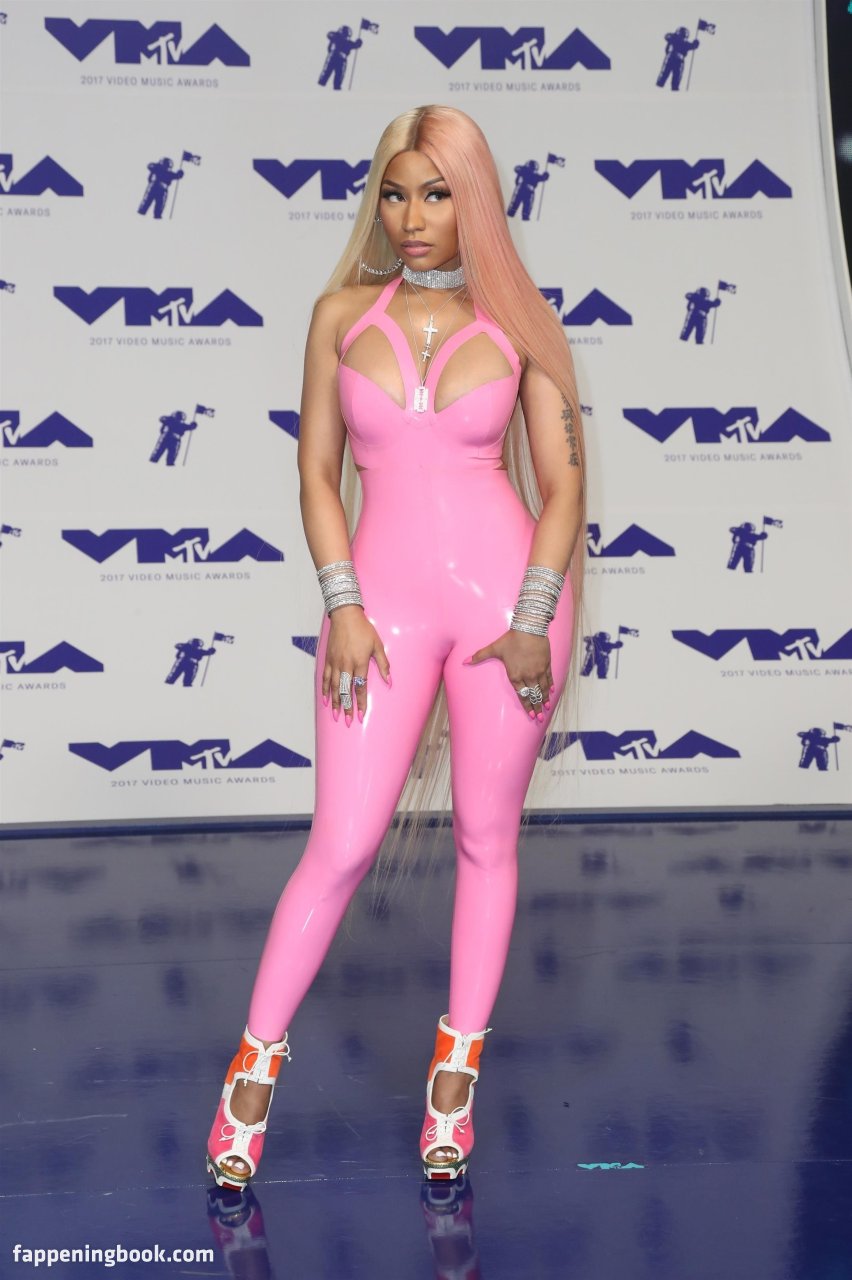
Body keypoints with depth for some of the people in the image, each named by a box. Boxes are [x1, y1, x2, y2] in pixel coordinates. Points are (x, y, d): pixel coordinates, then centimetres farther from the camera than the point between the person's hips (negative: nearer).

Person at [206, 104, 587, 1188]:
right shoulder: (343, 314, 8)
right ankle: (253, 1068, 12)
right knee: (342, 847, -3)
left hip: (508, 593, 0)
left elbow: (564, 484, 4)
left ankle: (455, 1080, 19)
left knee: (487, 840, 7)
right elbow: (317, 469, 7)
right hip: (383, 599, 0)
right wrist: (343, 606, -5)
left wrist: (533, 620, -7)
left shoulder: (517, 324, 5)